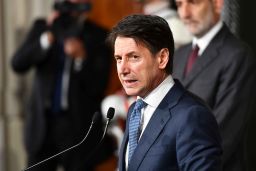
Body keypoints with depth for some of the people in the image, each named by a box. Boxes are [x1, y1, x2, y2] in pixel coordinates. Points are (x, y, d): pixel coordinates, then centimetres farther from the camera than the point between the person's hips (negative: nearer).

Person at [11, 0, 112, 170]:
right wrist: (47, 38, -18)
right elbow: (18, 64, -7)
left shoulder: (99, 36, -3)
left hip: (79, 127, -2)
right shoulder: (42, 26, 5)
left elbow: (98, 86, -7)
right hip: (42, 123, 2)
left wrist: (81, 58, -24)